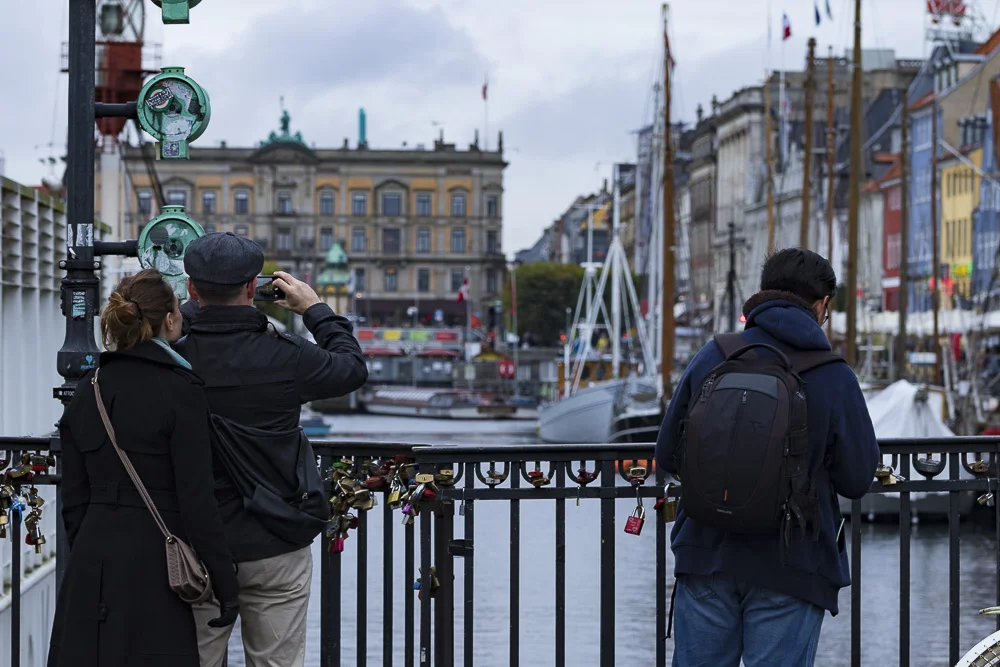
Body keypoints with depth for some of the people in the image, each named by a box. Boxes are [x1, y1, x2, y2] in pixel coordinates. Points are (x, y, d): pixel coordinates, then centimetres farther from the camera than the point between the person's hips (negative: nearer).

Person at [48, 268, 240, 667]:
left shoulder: (87, 390, 8)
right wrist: (225, 583, -6)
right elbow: (195, 500, -12)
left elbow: (74, 498, 11)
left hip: (91, 567, 6)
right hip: (152, 567, -6)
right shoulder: (179, 391, -9)